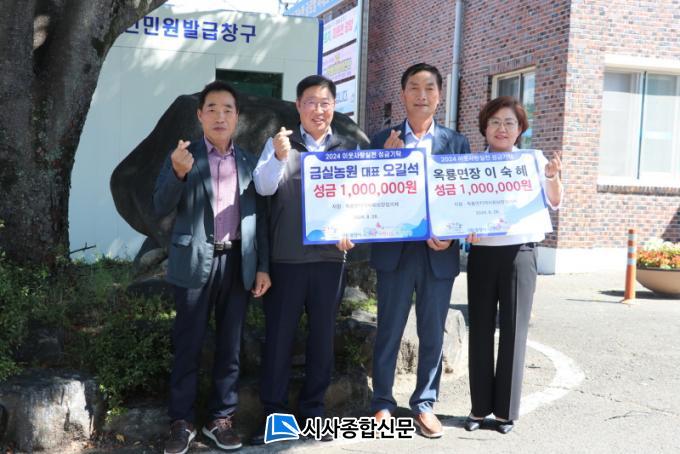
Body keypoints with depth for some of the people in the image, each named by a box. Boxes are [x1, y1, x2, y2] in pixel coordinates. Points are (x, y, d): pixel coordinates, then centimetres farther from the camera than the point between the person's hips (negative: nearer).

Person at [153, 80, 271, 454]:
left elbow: (260, 216, 10)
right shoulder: (182, 157, 3)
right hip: (196, 262, -2)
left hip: (238, 263, 3)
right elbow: (161, 208, -6)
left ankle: (221, 419, 19)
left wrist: (262, 266, 4)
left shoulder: (249, 162, 11)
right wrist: (178, 172, -23)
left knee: (230, 346, 8)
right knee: (188, 346, 3)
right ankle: (181, 422, 14)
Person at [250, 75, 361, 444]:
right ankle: (274, 411, 14)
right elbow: (263, 187, -8)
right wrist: (279, 157, -27)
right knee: (278, 334, 3)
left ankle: (313, 408, 22)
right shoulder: (279, 142, 4)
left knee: (322, 334, 9)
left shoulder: (350, 147, 9)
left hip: (330, 256, 2)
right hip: (286, 257, -2)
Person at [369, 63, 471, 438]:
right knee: (389, 331, 7)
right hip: (395, 250, -1)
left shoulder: (457, 142, 7)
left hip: (439, 252, 1)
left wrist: (450, 235, -12)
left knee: (433, 333, 9)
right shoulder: (384, 140, 4)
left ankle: (424, 404, 22)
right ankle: (383, 403, 20)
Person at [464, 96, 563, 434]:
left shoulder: (533, 160, 3)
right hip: (482, 253, 1)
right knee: (480, 329, 6)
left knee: (514, 330, 2)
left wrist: (554, 176, -9)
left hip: (520, 252, -1)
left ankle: (506, 410, 14)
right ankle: (480, 407, 18)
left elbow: (554, 203, 9)